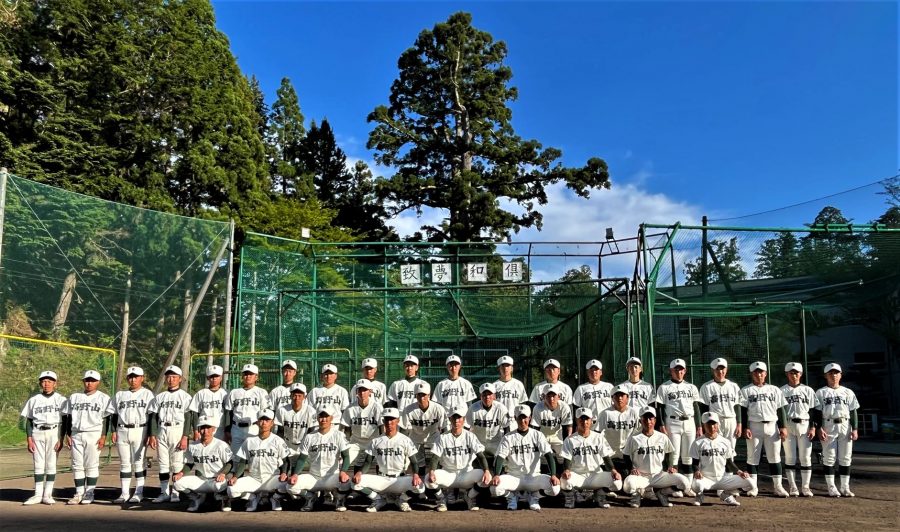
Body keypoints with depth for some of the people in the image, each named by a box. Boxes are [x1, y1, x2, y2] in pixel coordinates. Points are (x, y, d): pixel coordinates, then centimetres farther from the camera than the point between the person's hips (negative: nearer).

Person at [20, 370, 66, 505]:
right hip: (37, 433, 2)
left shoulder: (60, 400, 3)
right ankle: (38, 494, 8)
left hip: (54, 433, -2)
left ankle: (48, 494, 3)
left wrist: (61, 439, -7)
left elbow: (64, 421, 1)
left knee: (51, 464, -2)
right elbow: (29, 420, 10)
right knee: (38, 464, 3)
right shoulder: (33, 400, 9)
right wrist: (29, 438, 0)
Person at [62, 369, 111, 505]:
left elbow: (106, 419, -2)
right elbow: (68, 417, 14)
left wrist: (103, 436, -9)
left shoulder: (103, 398, 1)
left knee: (92, 465, -2)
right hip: (76, 435, 4)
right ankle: (79, 493, 11)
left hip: (94, 435, -4)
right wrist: (68, 435, 6)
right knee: (77, 465, 4)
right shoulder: (74, 397, 13)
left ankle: (90, 493, 5)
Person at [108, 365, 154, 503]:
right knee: (124, 463, 7)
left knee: (139, 462, -2)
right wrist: (114, 431, 4)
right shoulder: (120, 394, 14)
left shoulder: (147, 394, 2)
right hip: (122, 431, 4)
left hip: (140, 431, -4)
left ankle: (139, 493, 3)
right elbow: (113, 414, 14)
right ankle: (124, 493, 13)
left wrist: (149, 434, -9)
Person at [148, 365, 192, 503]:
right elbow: (153, 417, 11)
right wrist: (152, 435, 1)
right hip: (161, 432, 4)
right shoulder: (159, 397, 14)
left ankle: (175, 493, 3)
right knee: (163, 463, 6)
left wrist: (185, 437, -12)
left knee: (177, 463, -4)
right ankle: (164, 493, 12)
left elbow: (188, 418, -4)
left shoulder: (185, 396, 1)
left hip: (177, 431, -4)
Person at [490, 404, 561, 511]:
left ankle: (534, 496, 6)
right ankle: (512, 496, 7)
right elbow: (500, 458, -7)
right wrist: (496, 475, -26)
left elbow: (549, 455, -7)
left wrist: (553, 475, -23)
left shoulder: (537, 435, 3)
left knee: (555, 488, -28)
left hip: (533, 477, 0)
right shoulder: (508, 438, 3)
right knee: (495, 488, -30)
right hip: (513, 477, 0)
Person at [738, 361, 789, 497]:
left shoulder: (774, 390, 11)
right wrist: (745, 428, -9)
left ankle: (778, 486, 8)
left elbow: (780, 410, 9)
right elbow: (743, 411, 0)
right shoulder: (746, 390, 4)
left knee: (775, 456, 3)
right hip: (754, 426, -2)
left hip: (772, 426, 2)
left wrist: (783, 427, 0)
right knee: (753, 457, 1)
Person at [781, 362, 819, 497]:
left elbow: (813, 410, 8)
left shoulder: (808, 390, 9)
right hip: (788, 426, -1)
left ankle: (805, 487, 7)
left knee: (806, 457, 0)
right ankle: (792, 487, 7)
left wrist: (813, 427, -1)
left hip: (804, 425, 1)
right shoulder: (782, 391, 6)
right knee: (790, 457, 0)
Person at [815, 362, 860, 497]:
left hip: (845, 426, 3)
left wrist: (855, 429, 0)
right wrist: (819, 428, -10)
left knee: (846, 458, 3)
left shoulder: (848, 392, 13)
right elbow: (817, 412, 1)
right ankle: (831, 487, 3)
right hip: (828, 426, -2)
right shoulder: (821, 392, 6)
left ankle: (845, 487, 10)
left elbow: (853, 412, 10)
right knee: (829, 457, -3)